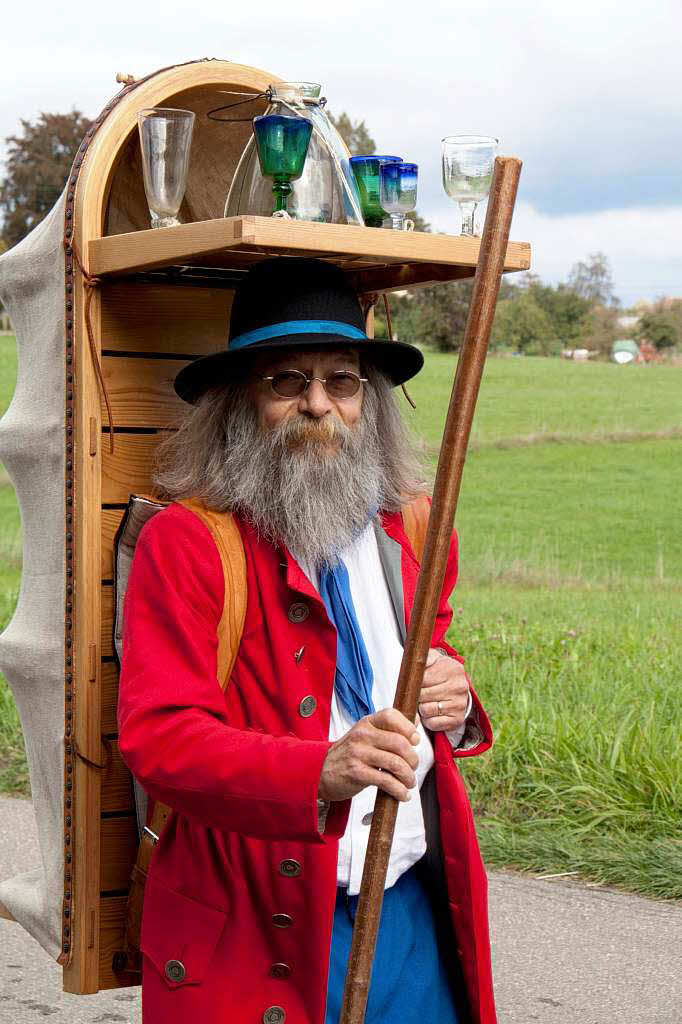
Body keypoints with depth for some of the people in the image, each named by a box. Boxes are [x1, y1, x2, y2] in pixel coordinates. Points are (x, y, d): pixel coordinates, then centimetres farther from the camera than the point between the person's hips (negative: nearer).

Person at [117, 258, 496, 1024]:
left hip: (417, 906, 5)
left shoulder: (411, 533, 9)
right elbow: (159, 738, -17)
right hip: (261, 929, -5)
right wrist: (321, 772, -31)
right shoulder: (182, 544, -8)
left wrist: (451, 698, 1)